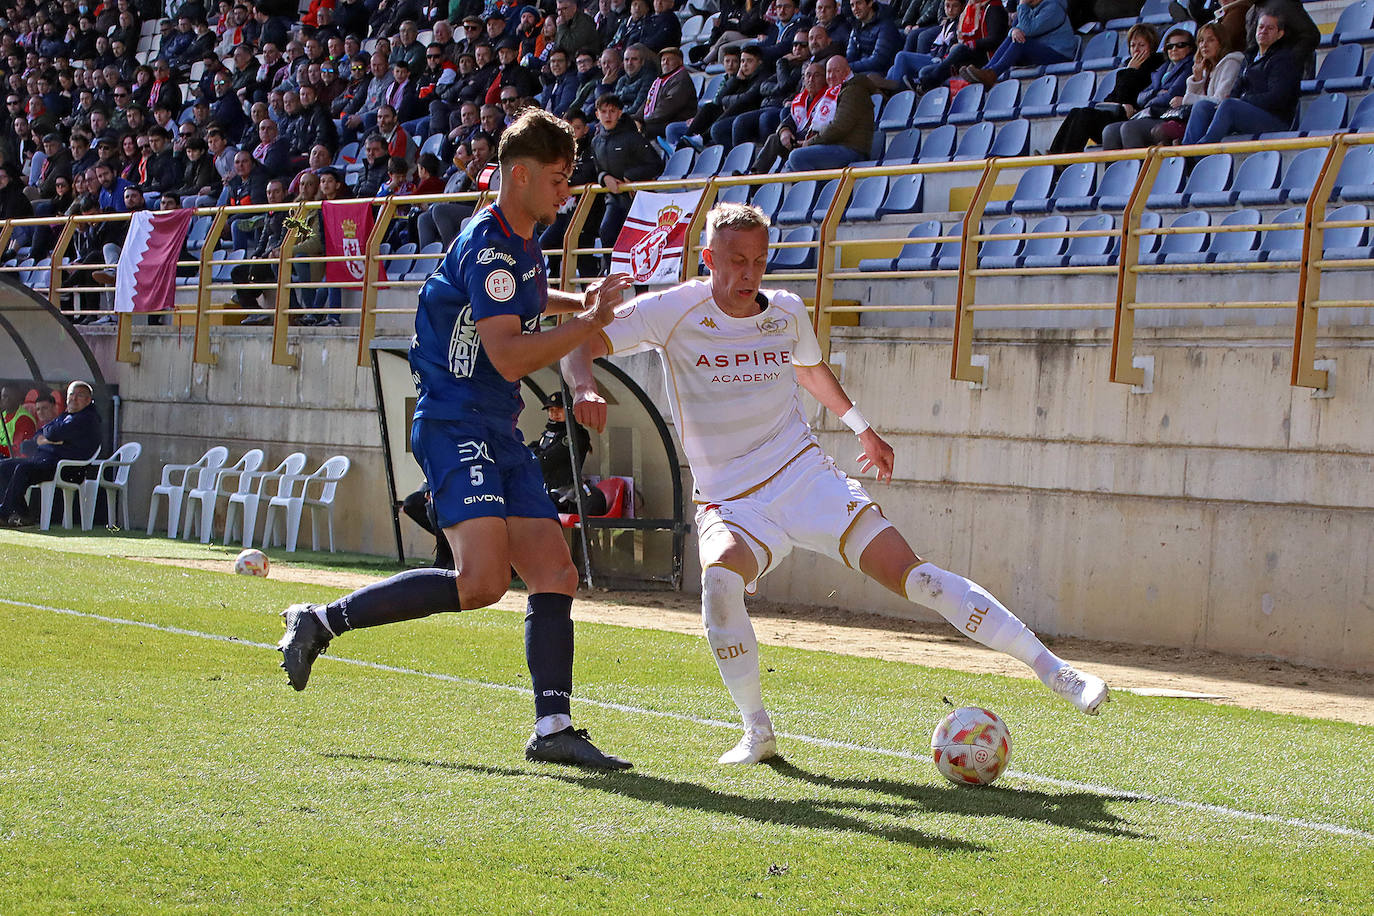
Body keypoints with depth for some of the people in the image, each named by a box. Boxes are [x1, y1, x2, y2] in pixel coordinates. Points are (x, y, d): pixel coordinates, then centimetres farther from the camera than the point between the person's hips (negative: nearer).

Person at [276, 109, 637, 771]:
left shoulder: (520, 244, 17)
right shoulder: (488, 246, -14)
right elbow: (509, 357, -22)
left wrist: (578, 301, 29)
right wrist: (589, 323, -15)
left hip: (498, 434, 10)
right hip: (457, 425, -10)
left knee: (556, 574, 1)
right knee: (482, 581, -23)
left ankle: (553, 728, 2)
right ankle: (322, 622, -12)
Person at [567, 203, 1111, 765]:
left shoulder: (787, 313, 4)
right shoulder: (674, 311, -7)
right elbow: (582, 345, -9)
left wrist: (861, 427, 35)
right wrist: (584, 389, -31)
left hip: (804, 476, 2)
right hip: (728, 503, -2)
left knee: (911, 575, -11)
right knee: (720, 580, -35)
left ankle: (1052, 670, -7)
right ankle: (756, 732, -17)